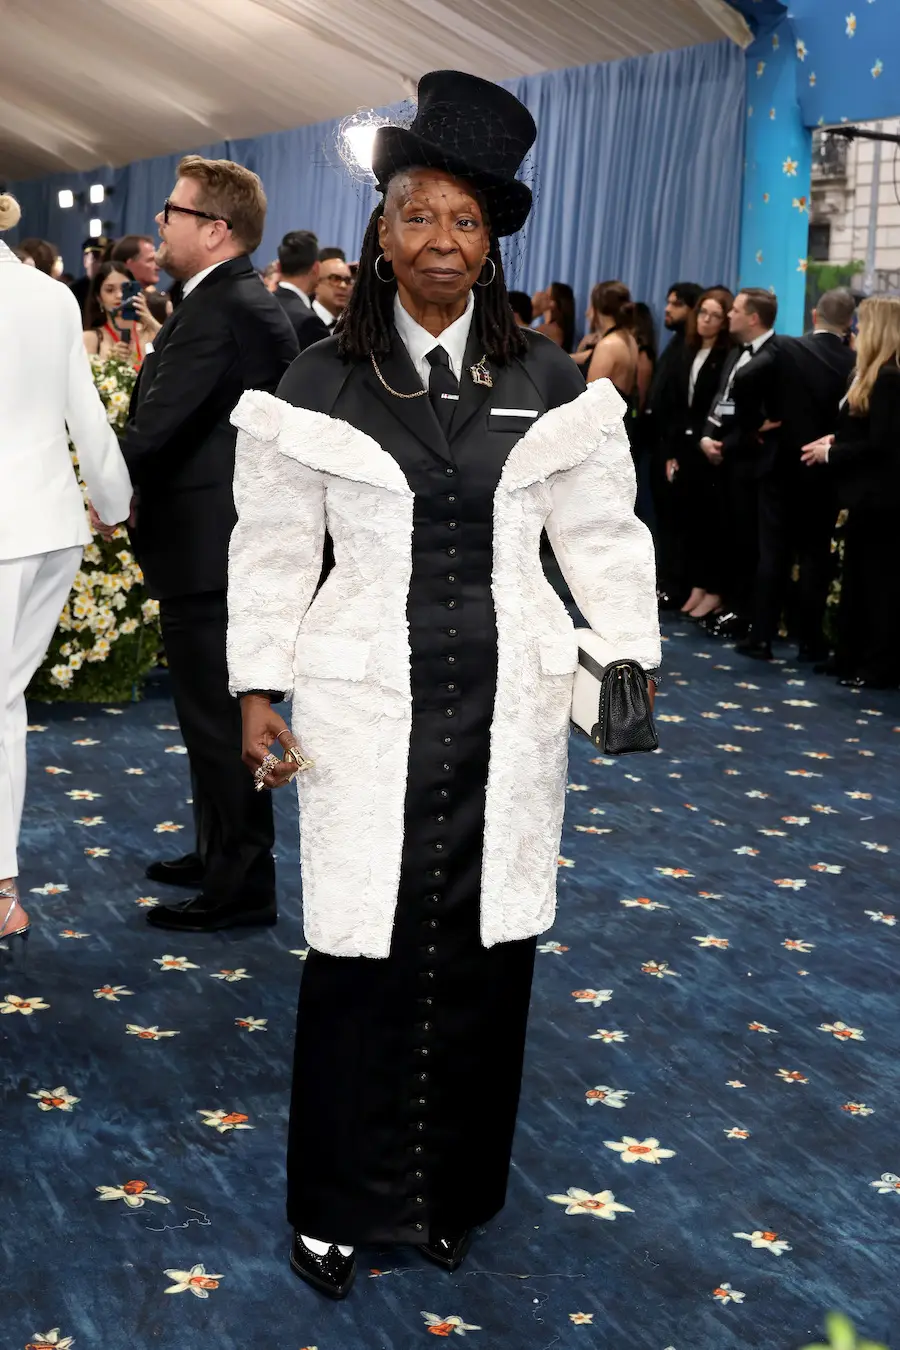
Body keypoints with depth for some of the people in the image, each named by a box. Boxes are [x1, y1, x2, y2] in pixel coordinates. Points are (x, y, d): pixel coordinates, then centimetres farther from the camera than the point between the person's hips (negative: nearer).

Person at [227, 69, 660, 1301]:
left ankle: (454, 1192, 29)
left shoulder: (550, 387, 2)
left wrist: (633, 655, -1)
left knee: (485, 951, 9)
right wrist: (258, 690, 2)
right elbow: (273, 550, 4)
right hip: (368, 713, -1)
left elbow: (602, 534, 7)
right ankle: (339, 1203, 22)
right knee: (362, 953, 3)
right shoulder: (320, 388, -1)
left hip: (506, 714, 2)